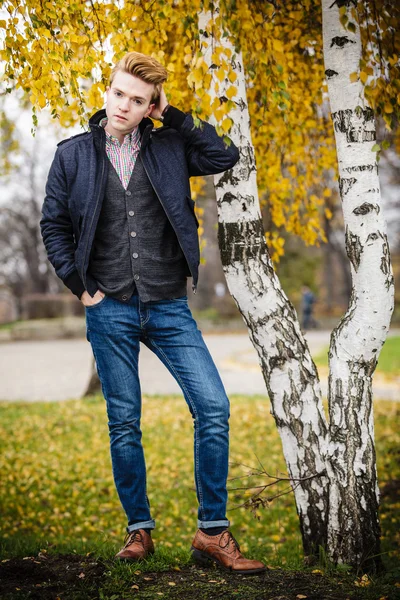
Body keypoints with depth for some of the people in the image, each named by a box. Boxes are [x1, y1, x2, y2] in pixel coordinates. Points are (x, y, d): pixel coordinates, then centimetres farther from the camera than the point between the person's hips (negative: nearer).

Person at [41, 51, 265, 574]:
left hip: (169, 308, 1)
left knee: (214, 407, -9)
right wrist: (80, 285, 0)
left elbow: (225, 157, -5)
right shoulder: (73, 154, 5)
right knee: (124, 424, 6)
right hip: (110, 310, 0)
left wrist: (174, 116, -3)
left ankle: (212, 532, 1)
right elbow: (53, 225, 8)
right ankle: (139, 528, 20)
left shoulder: (169, 147, 6)